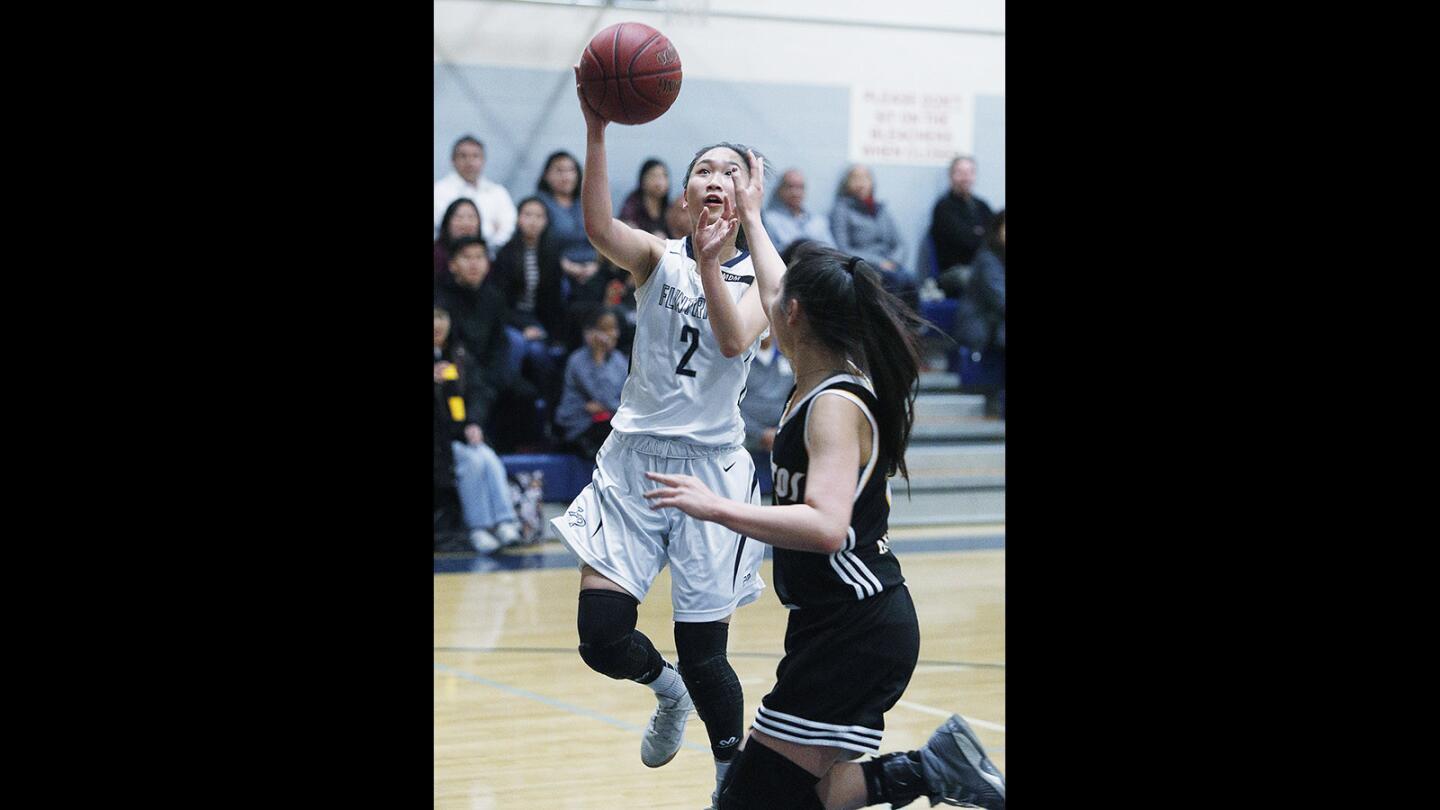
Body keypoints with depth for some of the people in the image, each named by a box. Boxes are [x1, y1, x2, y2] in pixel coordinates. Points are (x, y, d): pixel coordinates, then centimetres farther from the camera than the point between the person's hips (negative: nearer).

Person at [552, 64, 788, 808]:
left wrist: (710, 263, -31)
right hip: (634, 459, 1)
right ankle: (666, 690, 27)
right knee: (602, 638, -8)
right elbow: (598, 226, -21)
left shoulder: (762, 273, 2)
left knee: (703, 657, 1)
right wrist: (597, 132, -34)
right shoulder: (658, 259, 2)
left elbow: (736, 341, -19)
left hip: (710, 465, -1)